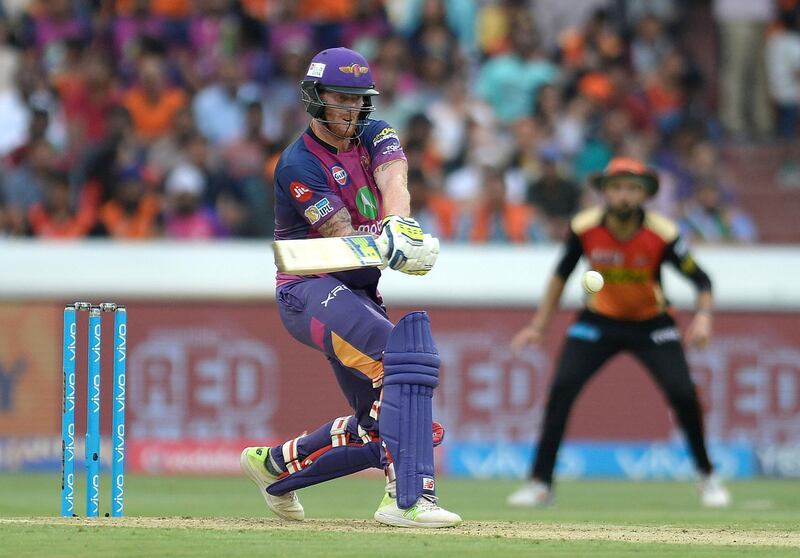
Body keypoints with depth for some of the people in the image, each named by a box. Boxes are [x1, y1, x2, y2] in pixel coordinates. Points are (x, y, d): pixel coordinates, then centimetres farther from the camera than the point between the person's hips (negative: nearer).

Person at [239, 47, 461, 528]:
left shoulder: (376, 136, 7)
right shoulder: (299, 165, -11)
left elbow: (393, 179, -17)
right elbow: (345, 240, -20)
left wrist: (399, 223, -40)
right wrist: (391, 248, -41)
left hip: (361, 294, 8)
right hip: (309, 289, -7)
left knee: (380, 426, 8)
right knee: (406, 354, -30)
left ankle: (276, 464, 27)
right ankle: (407, 497, -35)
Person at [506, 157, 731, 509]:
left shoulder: (662, 234, -22)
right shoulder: (584, 228, -17)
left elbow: (701, 280, -17)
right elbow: (561, 275, 0)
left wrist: (703, 316, -37)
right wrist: (539, 326, 0)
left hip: (652, 324, -1)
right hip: (598, 321, 1)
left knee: (683, 394, -16)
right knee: (561, 390, -15)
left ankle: (707, 477, 7)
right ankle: (540, 484, -5)